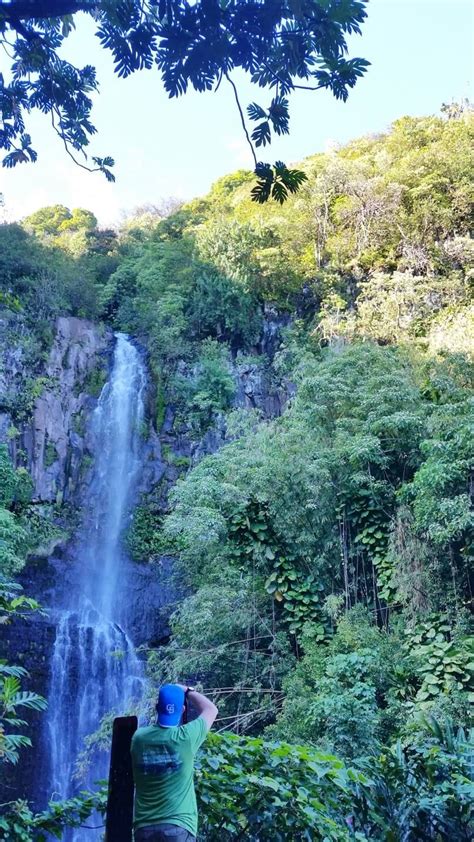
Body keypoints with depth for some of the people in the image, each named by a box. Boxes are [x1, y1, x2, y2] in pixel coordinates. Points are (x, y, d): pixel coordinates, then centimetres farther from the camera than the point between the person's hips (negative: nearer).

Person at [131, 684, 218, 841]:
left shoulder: (139, 737, 0)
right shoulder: (186, 737, -7)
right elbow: (211, 710, 12)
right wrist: (187, 691, 24)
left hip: (144, 828, 4)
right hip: (178, 826, -3)